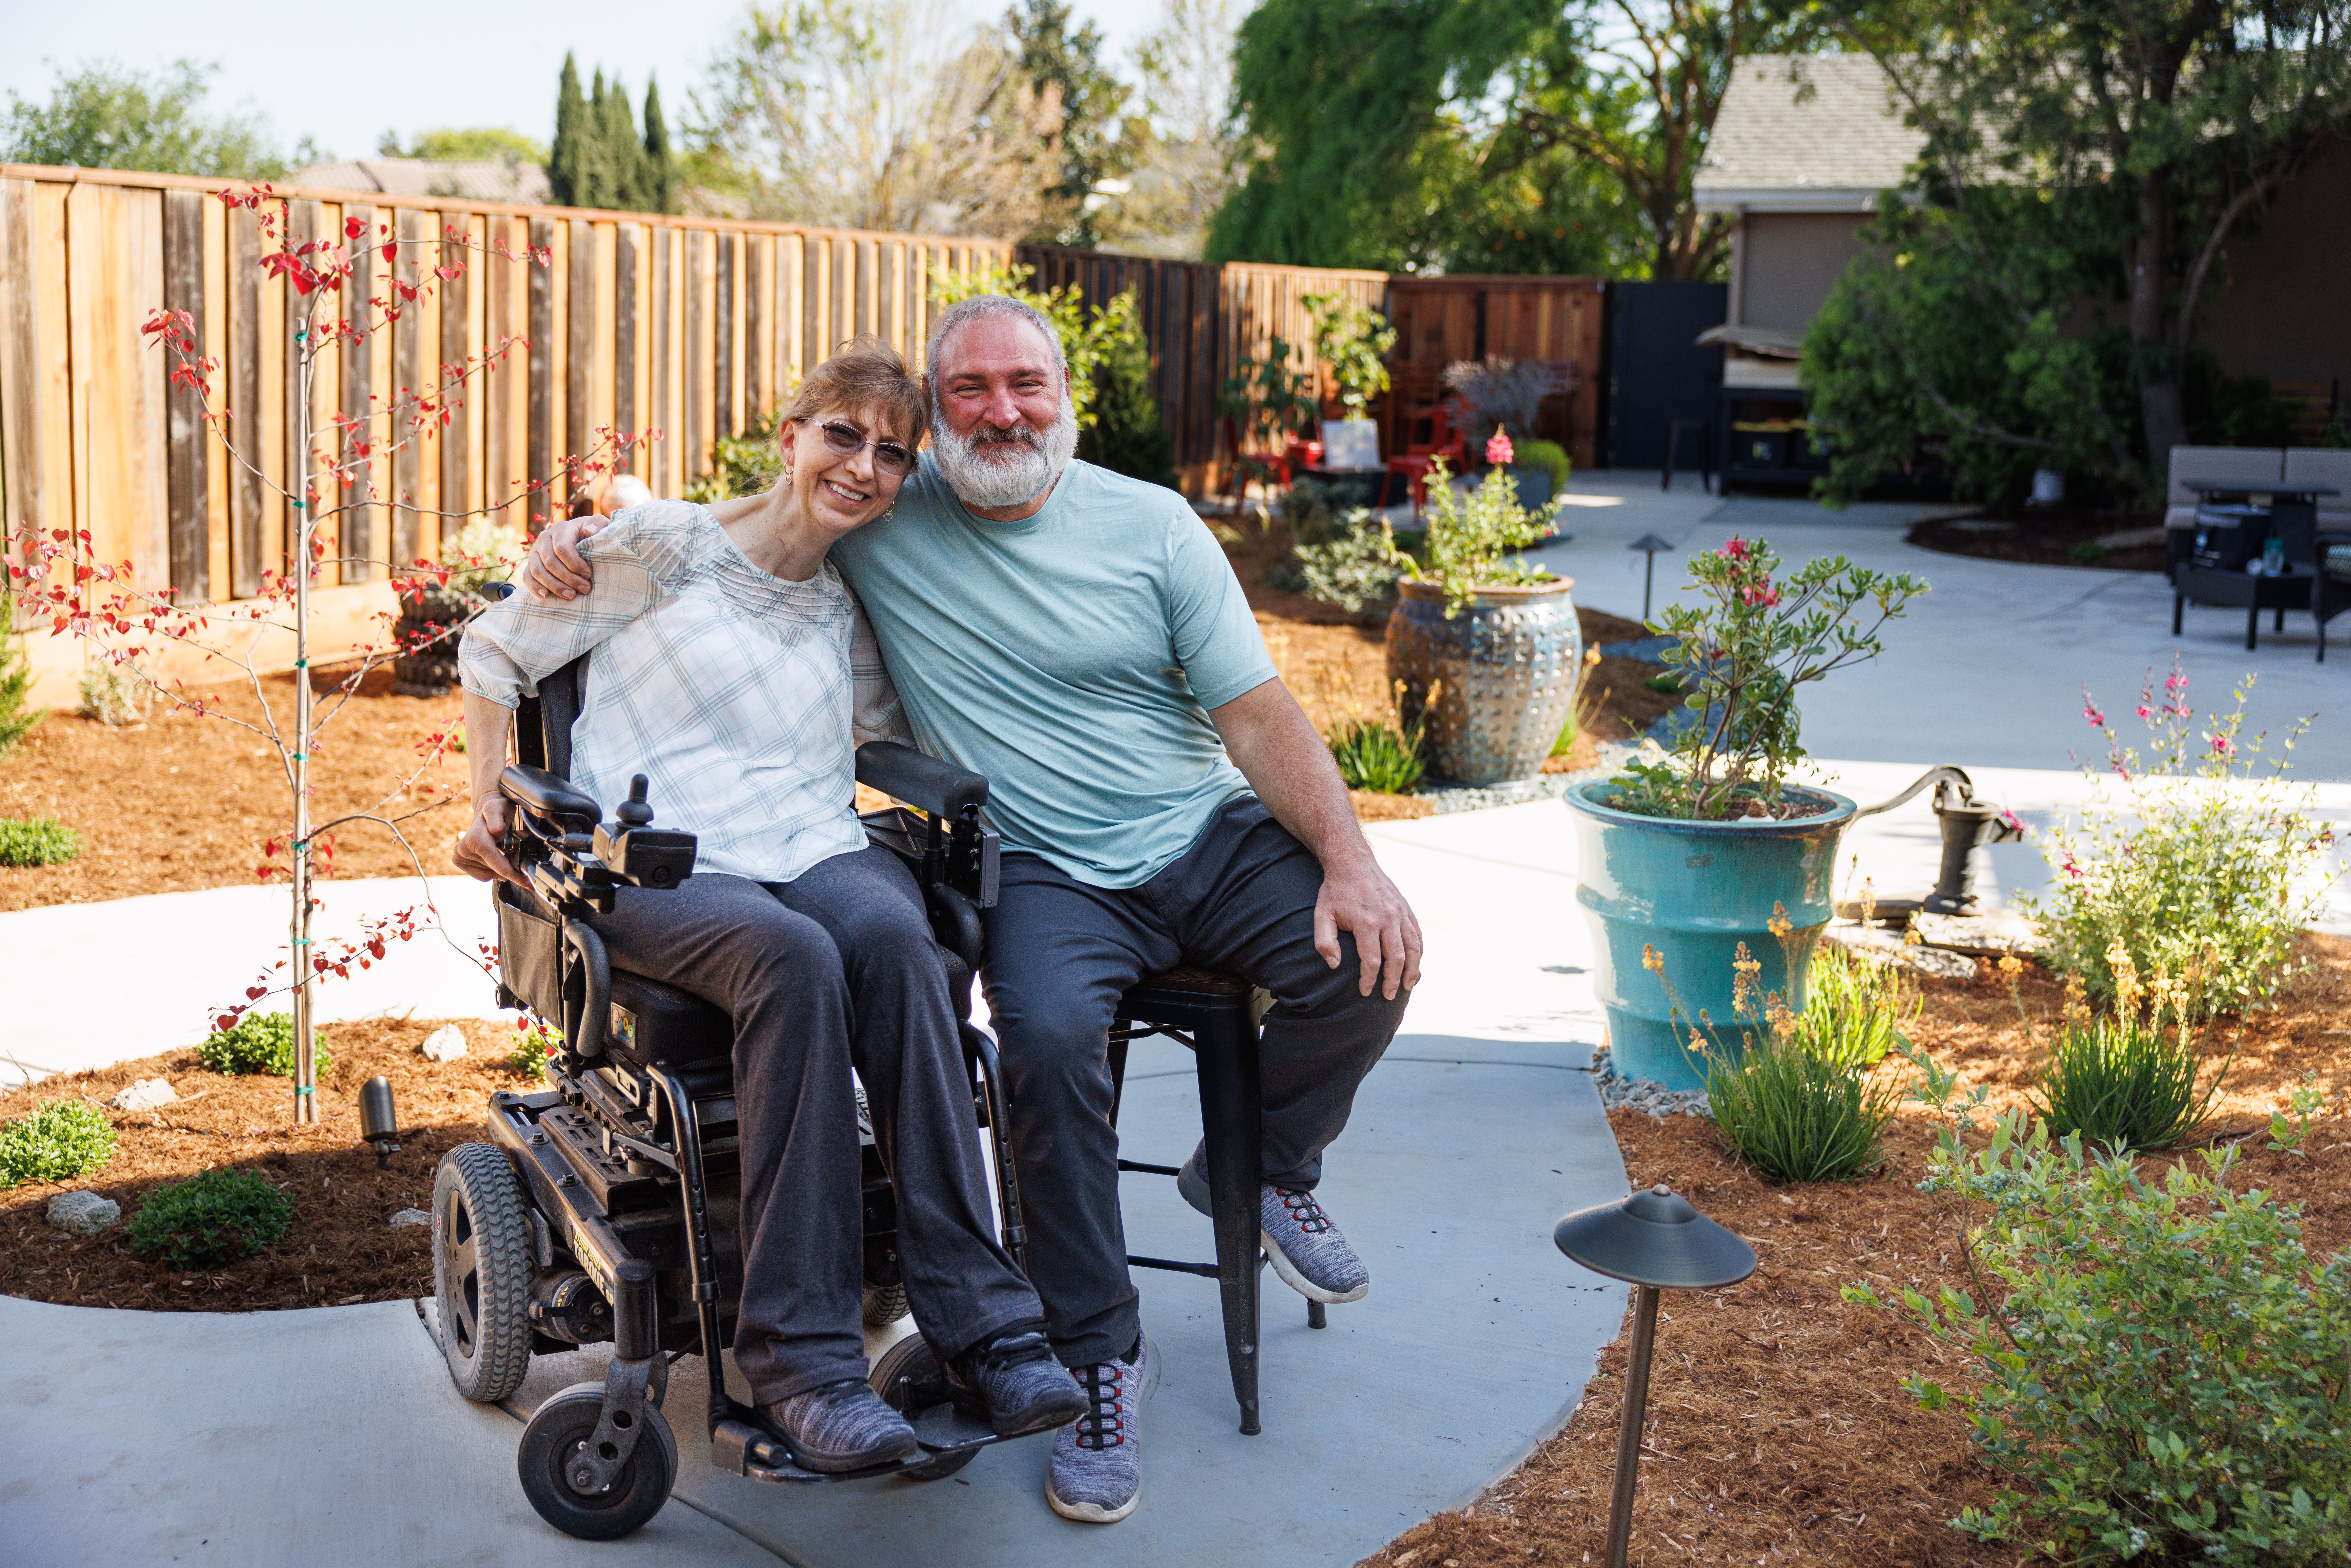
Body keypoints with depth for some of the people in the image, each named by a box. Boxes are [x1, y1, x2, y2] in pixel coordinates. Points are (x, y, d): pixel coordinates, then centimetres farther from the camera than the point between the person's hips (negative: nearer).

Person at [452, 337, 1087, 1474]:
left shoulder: (853, 608, 19)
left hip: (818, 849, 4)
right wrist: (489, 805, 3)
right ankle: (799, 1357, -34)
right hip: (660, 866, -4)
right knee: (793, 957, -38)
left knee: (891, 936, -34)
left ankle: (981, 1325, -36)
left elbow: (894, 724, 35)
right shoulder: (664, 546, 4)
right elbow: (496, 651, 11)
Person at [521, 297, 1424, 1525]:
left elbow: (1257, 711, -1)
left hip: (1211, 833, 2)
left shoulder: (1152, 525, 2)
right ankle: (1100, 1357, -12)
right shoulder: (882, 523, 0)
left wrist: (1350, 861, -14)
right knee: (1049, 1034, -32)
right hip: (1047, 872, -2)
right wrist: (573, 535, -9)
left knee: (1364, 962, -22)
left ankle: (1266, 1169, 10)